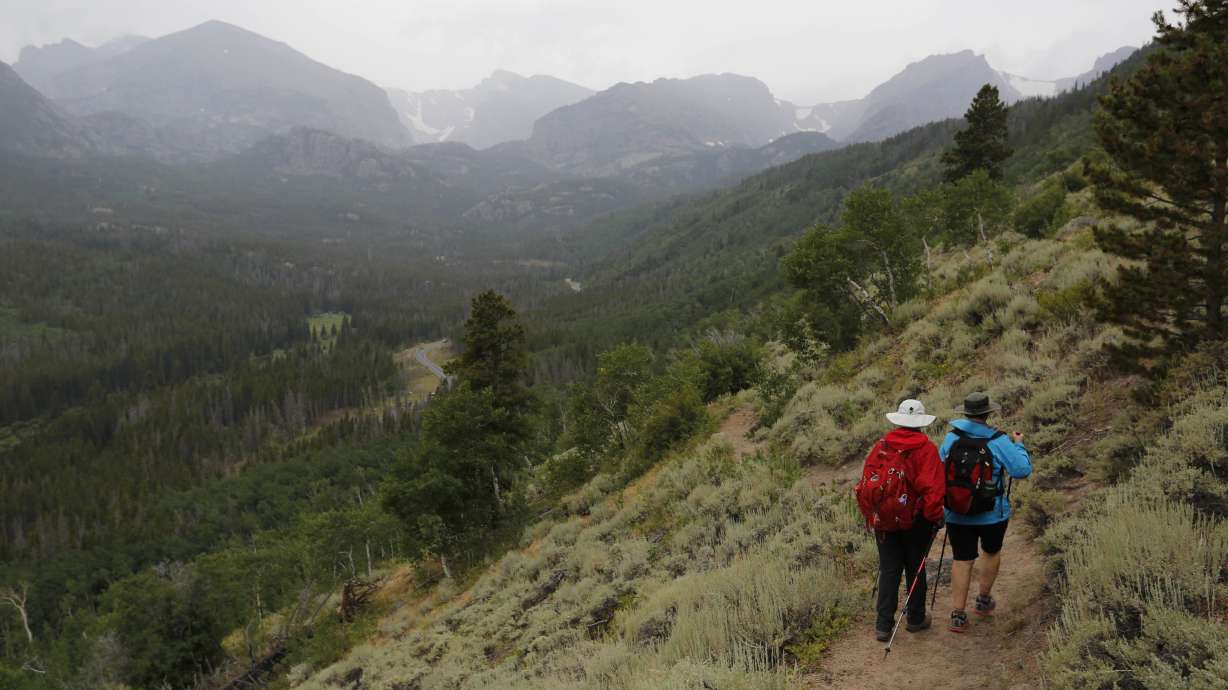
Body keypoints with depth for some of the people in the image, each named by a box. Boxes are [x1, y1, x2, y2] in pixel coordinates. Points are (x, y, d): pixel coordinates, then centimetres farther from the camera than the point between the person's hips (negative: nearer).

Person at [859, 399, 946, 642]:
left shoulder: (881, 446, -2)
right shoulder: (926, 448, -12)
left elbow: (865, 483, 0)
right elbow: (933, 488, -17)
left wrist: (870, 515, 11)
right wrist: (935, 517, -4)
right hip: (915, 520, -2)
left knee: (888, 570, 9)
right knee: (915, 568, 15)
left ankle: (883, 625, 7)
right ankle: (916, 619, 28)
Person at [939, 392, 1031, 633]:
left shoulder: (951, 438, -7)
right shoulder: (999, 441, -15)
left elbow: (939, 470, 1)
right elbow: (1022, 470, -13)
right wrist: (1019, 445, 2)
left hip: (957, 513, 1)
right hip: (992, 514, -1)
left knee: (962, 560, 7)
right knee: (991, 552, 24)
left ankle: (957, 615, 4)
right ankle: (983, 600, 37)